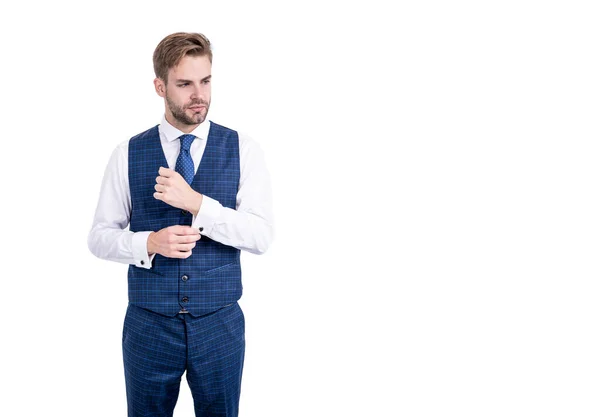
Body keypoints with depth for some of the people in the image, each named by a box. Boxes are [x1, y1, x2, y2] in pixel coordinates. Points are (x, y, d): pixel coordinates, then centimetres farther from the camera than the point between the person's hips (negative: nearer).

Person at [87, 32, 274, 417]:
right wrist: (149, 242, -18)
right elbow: (99, 236, 2)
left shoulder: (243, 150, -4)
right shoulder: (129, 154, -2)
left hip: (220, 324, 0)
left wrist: (196, 202, -23)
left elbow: (262, 235, -12)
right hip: (148, 325, 1)